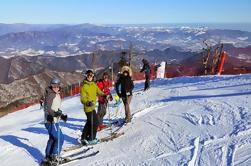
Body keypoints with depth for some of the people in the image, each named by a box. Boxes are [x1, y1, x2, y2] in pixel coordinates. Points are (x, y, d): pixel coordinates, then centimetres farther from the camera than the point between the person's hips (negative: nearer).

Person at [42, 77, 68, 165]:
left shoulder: (57, 95, 12)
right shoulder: (50, 95, -15)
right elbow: (47, 109, -23)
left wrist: (61, 115, 18)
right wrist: (55, 113, -36)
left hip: (54, 121, 10)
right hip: (51, 121, -10)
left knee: (52, 138, 19)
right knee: (60, 138, -8)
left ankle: (48, 157, 31)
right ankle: (54, 157, 3)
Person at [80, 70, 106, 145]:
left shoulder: (94, 84, 8)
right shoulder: (84, 86, -13)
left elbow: (98, 91, 20)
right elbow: (82, 98, -19)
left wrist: (104, 95, 2)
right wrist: (87, 102, -37)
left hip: (92, 106, 8)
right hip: (88, 107, -8)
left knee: (89, 123, 18)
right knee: (95, 122, -4)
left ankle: (84, 138, 31)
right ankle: (91, 139, 11)